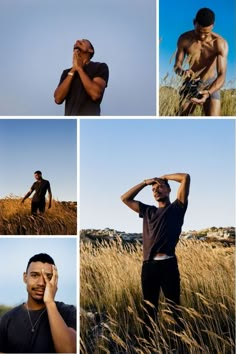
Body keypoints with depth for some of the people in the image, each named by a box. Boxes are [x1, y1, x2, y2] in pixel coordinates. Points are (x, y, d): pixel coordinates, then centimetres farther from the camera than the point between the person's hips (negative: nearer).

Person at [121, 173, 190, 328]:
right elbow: (125, 198, 25)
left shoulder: (176, 208, 9)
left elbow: (186, 177, 1)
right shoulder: (148, 211, 21)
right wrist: (144, 183, 21)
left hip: (168, 264, -4)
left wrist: (165, 177, 16)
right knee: (150, 308, 9)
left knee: (174, 307, -2)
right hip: (148, 265, 4)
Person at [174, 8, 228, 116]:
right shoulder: (184, 39, -14)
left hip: (211, 85, -2)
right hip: (191, 84, 2)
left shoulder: (220, 43, -23)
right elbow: (177, 65, -7)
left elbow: (222, 75, -29)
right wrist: (182, 71, -33)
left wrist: (208, 93, -49)